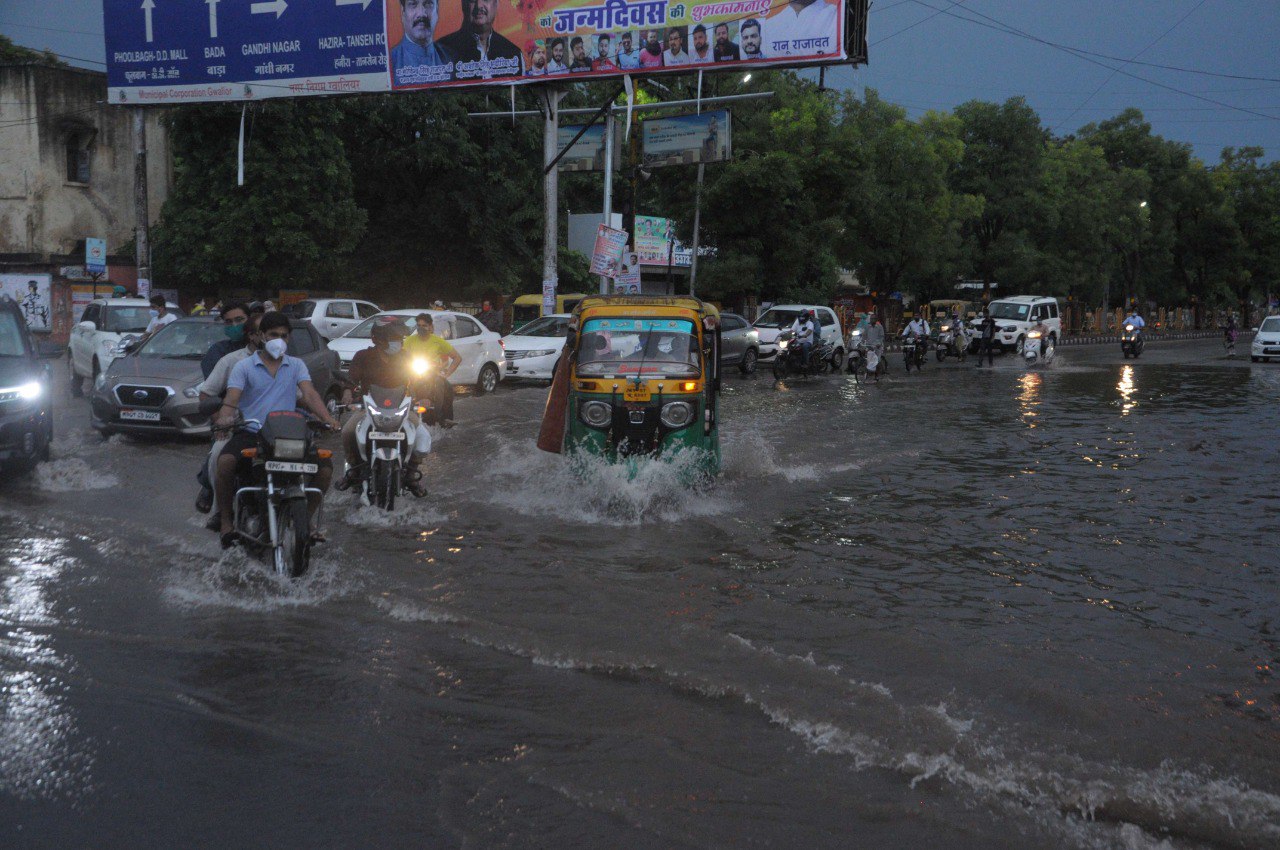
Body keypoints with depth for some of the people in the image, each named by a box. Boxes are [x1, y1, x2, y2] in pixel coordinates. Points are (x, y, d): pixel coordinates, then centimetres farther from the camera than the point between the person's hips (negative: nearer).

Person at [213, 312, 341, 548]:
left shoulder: (296, 366, 14)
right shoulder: (244, 366, 7)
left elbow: (309, 394, -1)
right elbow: (232, 398, -7)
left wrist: (328, 419, -20)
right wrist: (224, 417, -31)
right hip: (250, 431, -2)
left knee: (324, 465, -18)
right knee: (225, 462, -32)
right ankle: (225, 520, -13)